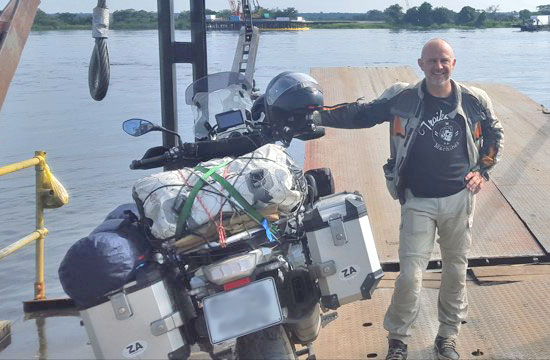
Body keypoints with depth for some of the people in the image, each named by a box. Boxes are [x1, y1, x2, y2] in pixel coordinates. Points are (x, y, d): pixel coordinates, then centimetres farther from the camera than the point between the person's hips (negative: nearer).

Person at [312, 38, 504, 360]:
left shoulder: (474, 101, -1)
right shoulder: (402, 99, -7)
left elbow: (495, 134, 15)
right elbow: (360, 114, -1)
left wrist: (483, 170, 5)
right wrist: (319, 116, -9)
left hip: (460, 199, 3)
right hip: (418, 201, -2)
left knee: (456, 270, 13)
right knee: (410, 276, -6)